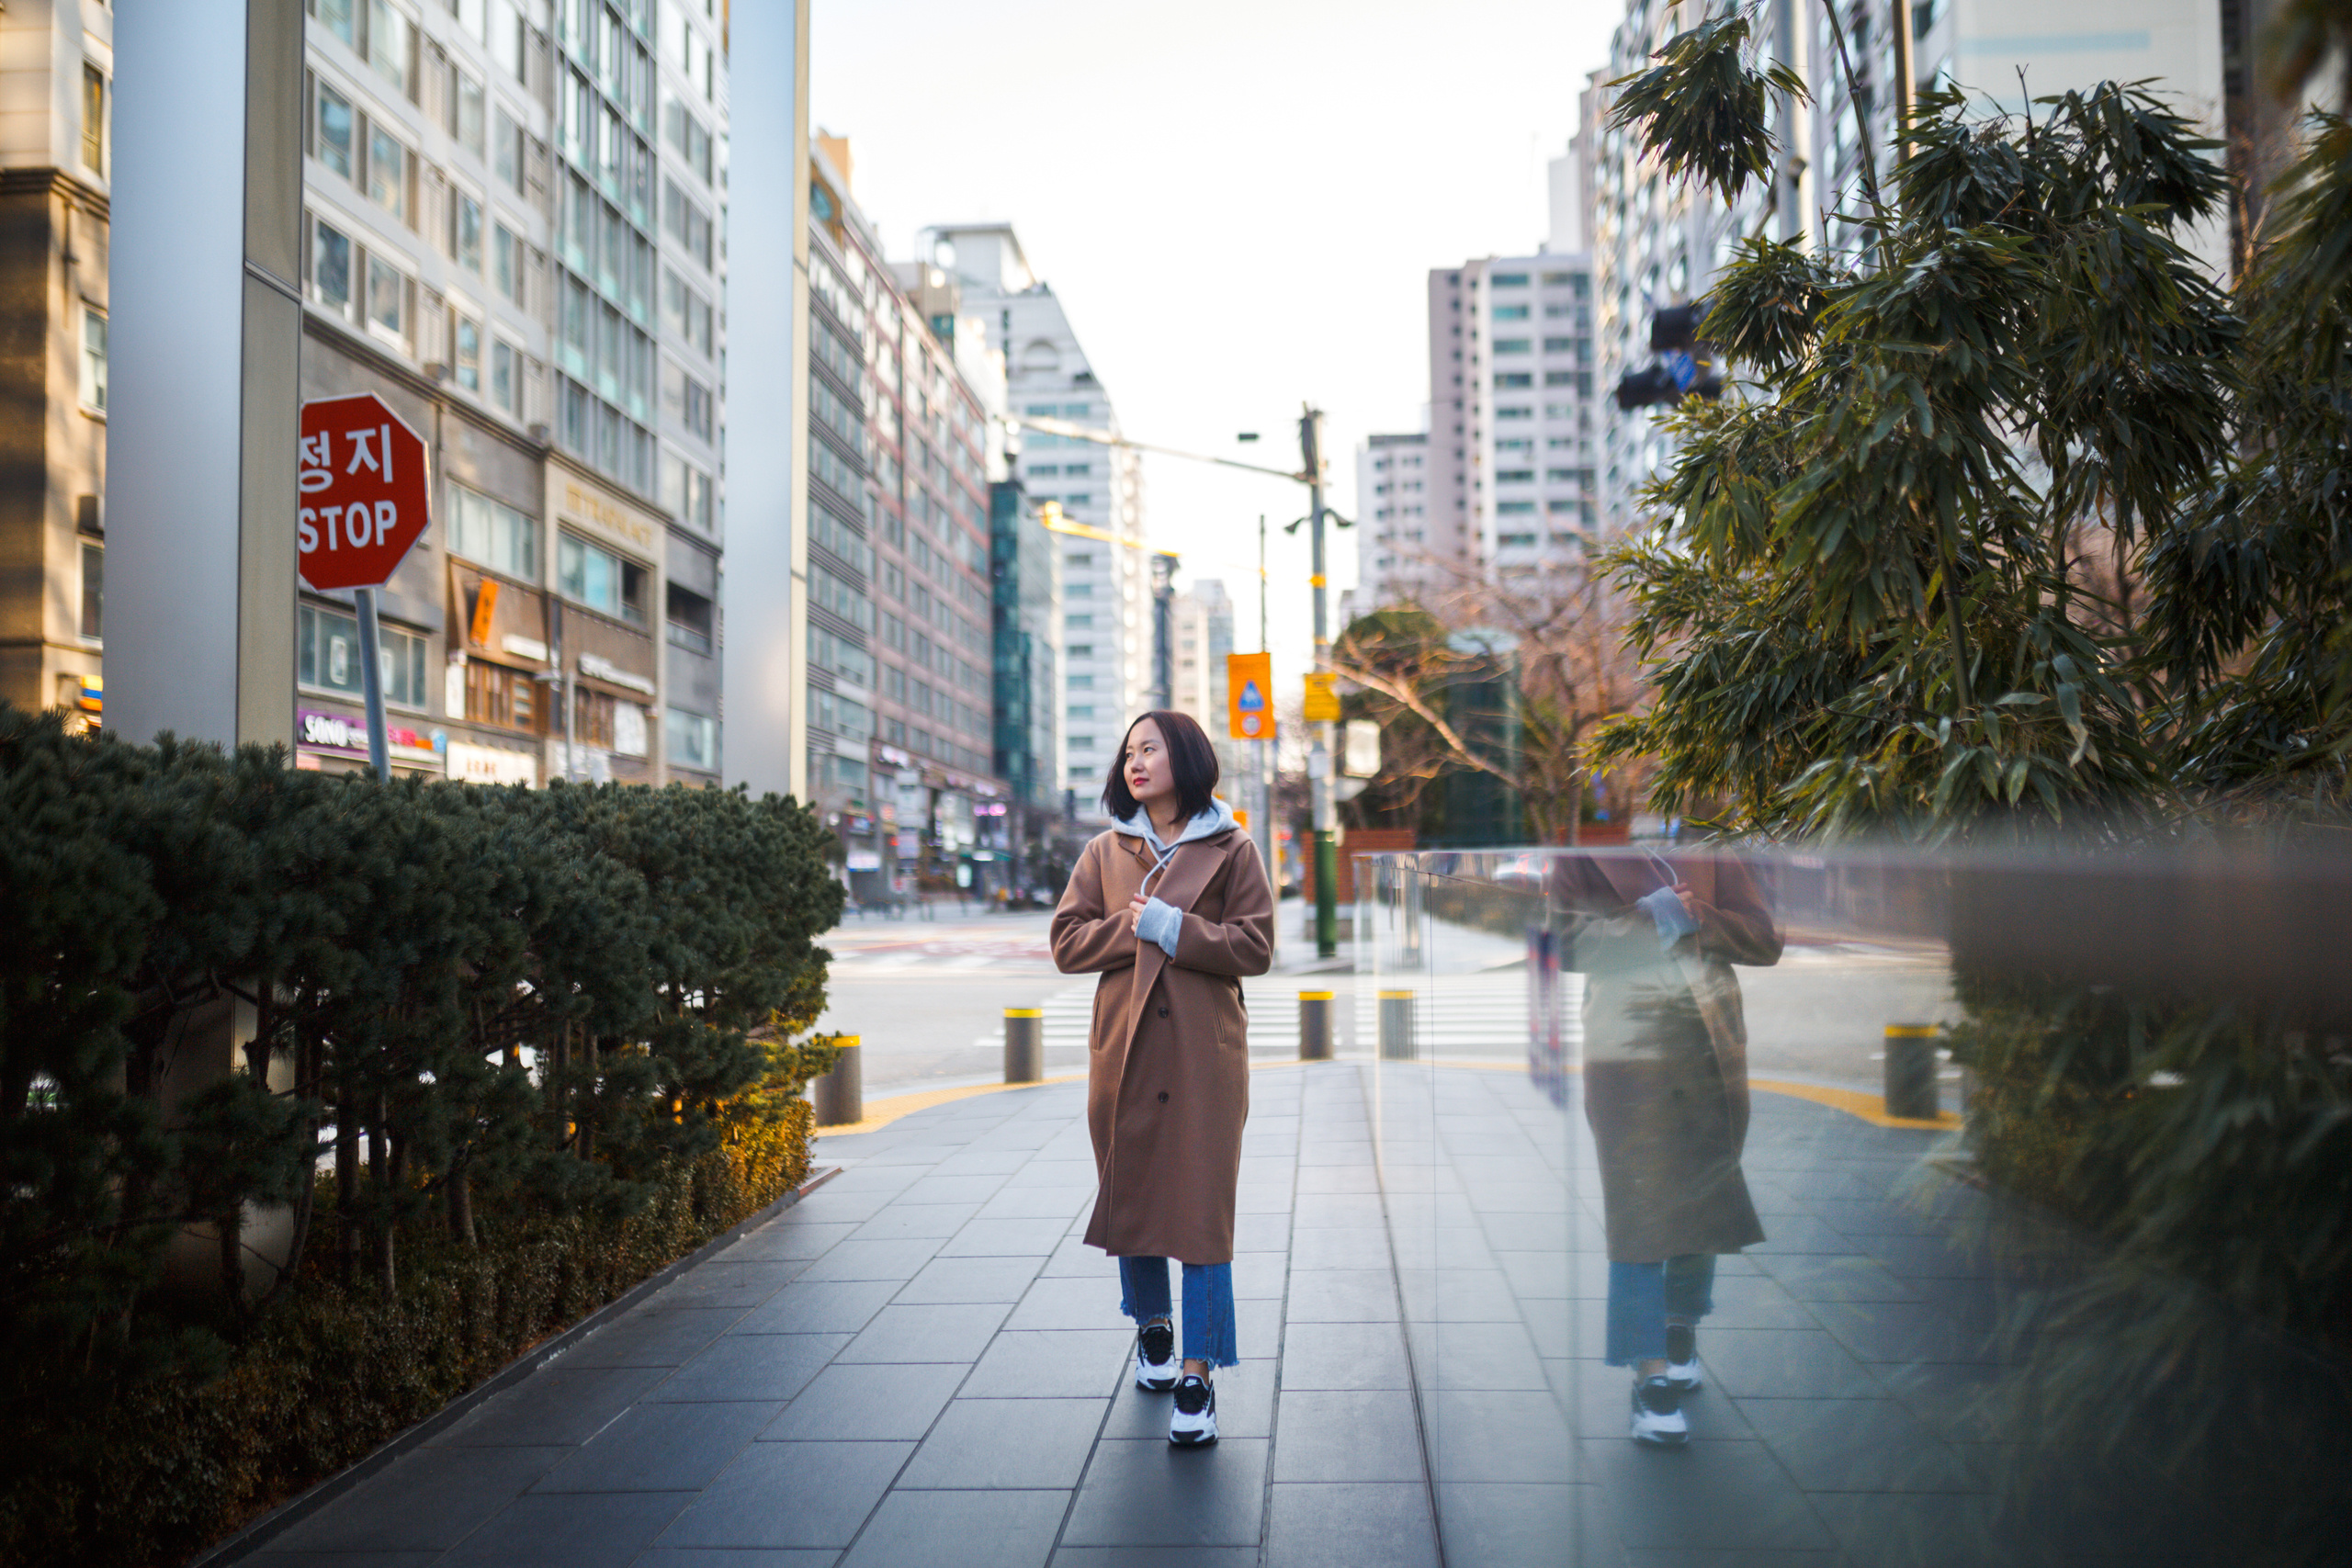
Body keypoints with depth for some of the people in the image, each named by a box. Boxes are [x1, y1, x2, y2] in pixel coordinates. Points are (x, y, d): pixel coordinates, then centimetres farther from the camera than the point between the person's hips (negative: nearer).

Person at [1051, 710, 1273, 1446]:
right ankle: (1152, 1328, 36)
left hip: (1204, 1055, -3)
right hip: (1125, 1052, 3)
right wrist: (1138, 926, -10)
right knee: (1130, 1193, 11)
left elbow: (1254, 946, -5)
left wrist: (1170, 928, -13)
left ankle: (1199, 1376, -1)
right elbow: (1066, 943, 4)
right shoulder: (1105, 853, 10)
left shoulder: (1231, 851, 2)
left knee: (1202, 1205, -5)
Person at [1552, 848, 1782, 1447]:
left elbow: (1766, 941, 1)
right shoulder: (1584, 854, 2)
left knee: (1704, 1204, 14)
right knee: (1638, 1214, -6)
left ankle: (1681, 1339, 35)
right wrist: (1647, 918, -14)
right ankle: (1651, 1380, -1)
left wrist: (1691, 915, -13)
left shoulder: (1712, 852, 9)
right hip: (1627, 1056, -3)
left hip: (1714, 1055, 3)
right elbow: (1567, 942, -7)